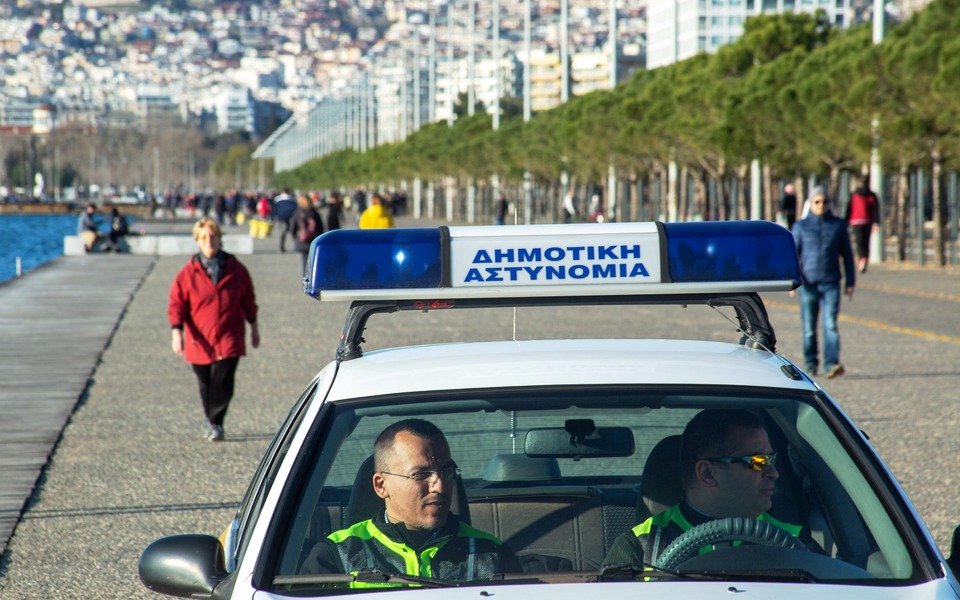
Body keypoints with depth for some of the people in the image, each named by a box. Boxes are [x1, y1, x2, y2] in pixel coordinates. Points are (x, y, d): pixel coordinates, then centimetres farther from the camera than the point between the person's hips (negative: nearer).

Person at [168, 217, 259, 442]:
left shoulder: (235, 269, 1)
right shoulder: (188, 273, -3)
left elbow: (248, 299, 13)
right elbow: (176, 304, -2)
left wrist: (254, 327, 18)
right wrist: (176, 332, -13)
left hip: (229, 338, -1)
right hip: (200, 339, 1)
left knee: (223, 382, -12)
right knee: (206, 384, 9)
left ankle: (216, 423, 2)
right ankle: (211, 420, 32)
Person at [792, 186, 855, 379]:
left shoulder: (838, 225, 7)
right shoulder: (801, 226, 5)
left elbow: (847, 254, 11)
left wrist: (850, 282, 8)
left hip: (831, 284, 0)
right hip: (808, 283, 0)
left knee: (831, 325, -13)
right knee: (809, 328, 5)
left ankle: (831, 364, -21)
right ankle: (811, 364, 20)